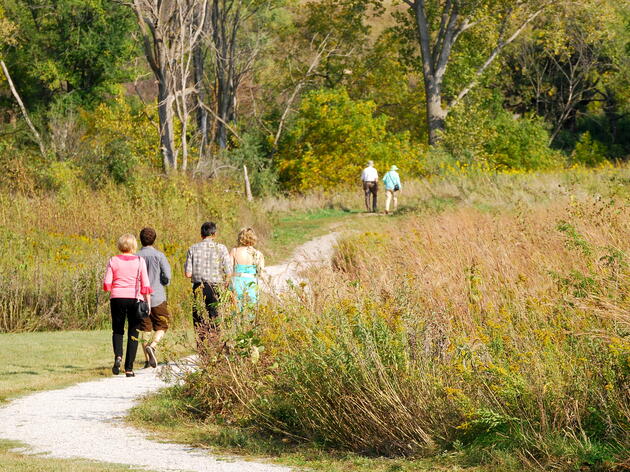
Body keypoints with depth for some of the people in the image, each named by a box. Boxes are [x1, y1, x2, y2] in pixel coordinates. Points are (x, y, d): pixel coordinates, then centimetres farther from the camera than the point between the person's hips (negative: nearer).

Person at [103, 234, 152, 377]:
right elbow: (145, 284, -3)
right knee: (133, 333, 6)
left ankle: (118, 355, -15)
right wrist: (148, 303, 2)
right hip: (135, 298, 0)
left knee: (117, 330, 14)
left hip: (117, 298, 1)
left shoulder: (113, 261, 0)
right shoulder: (139, 261, -1)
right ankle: (129, 368, 1)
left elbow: (107, 284, -2)